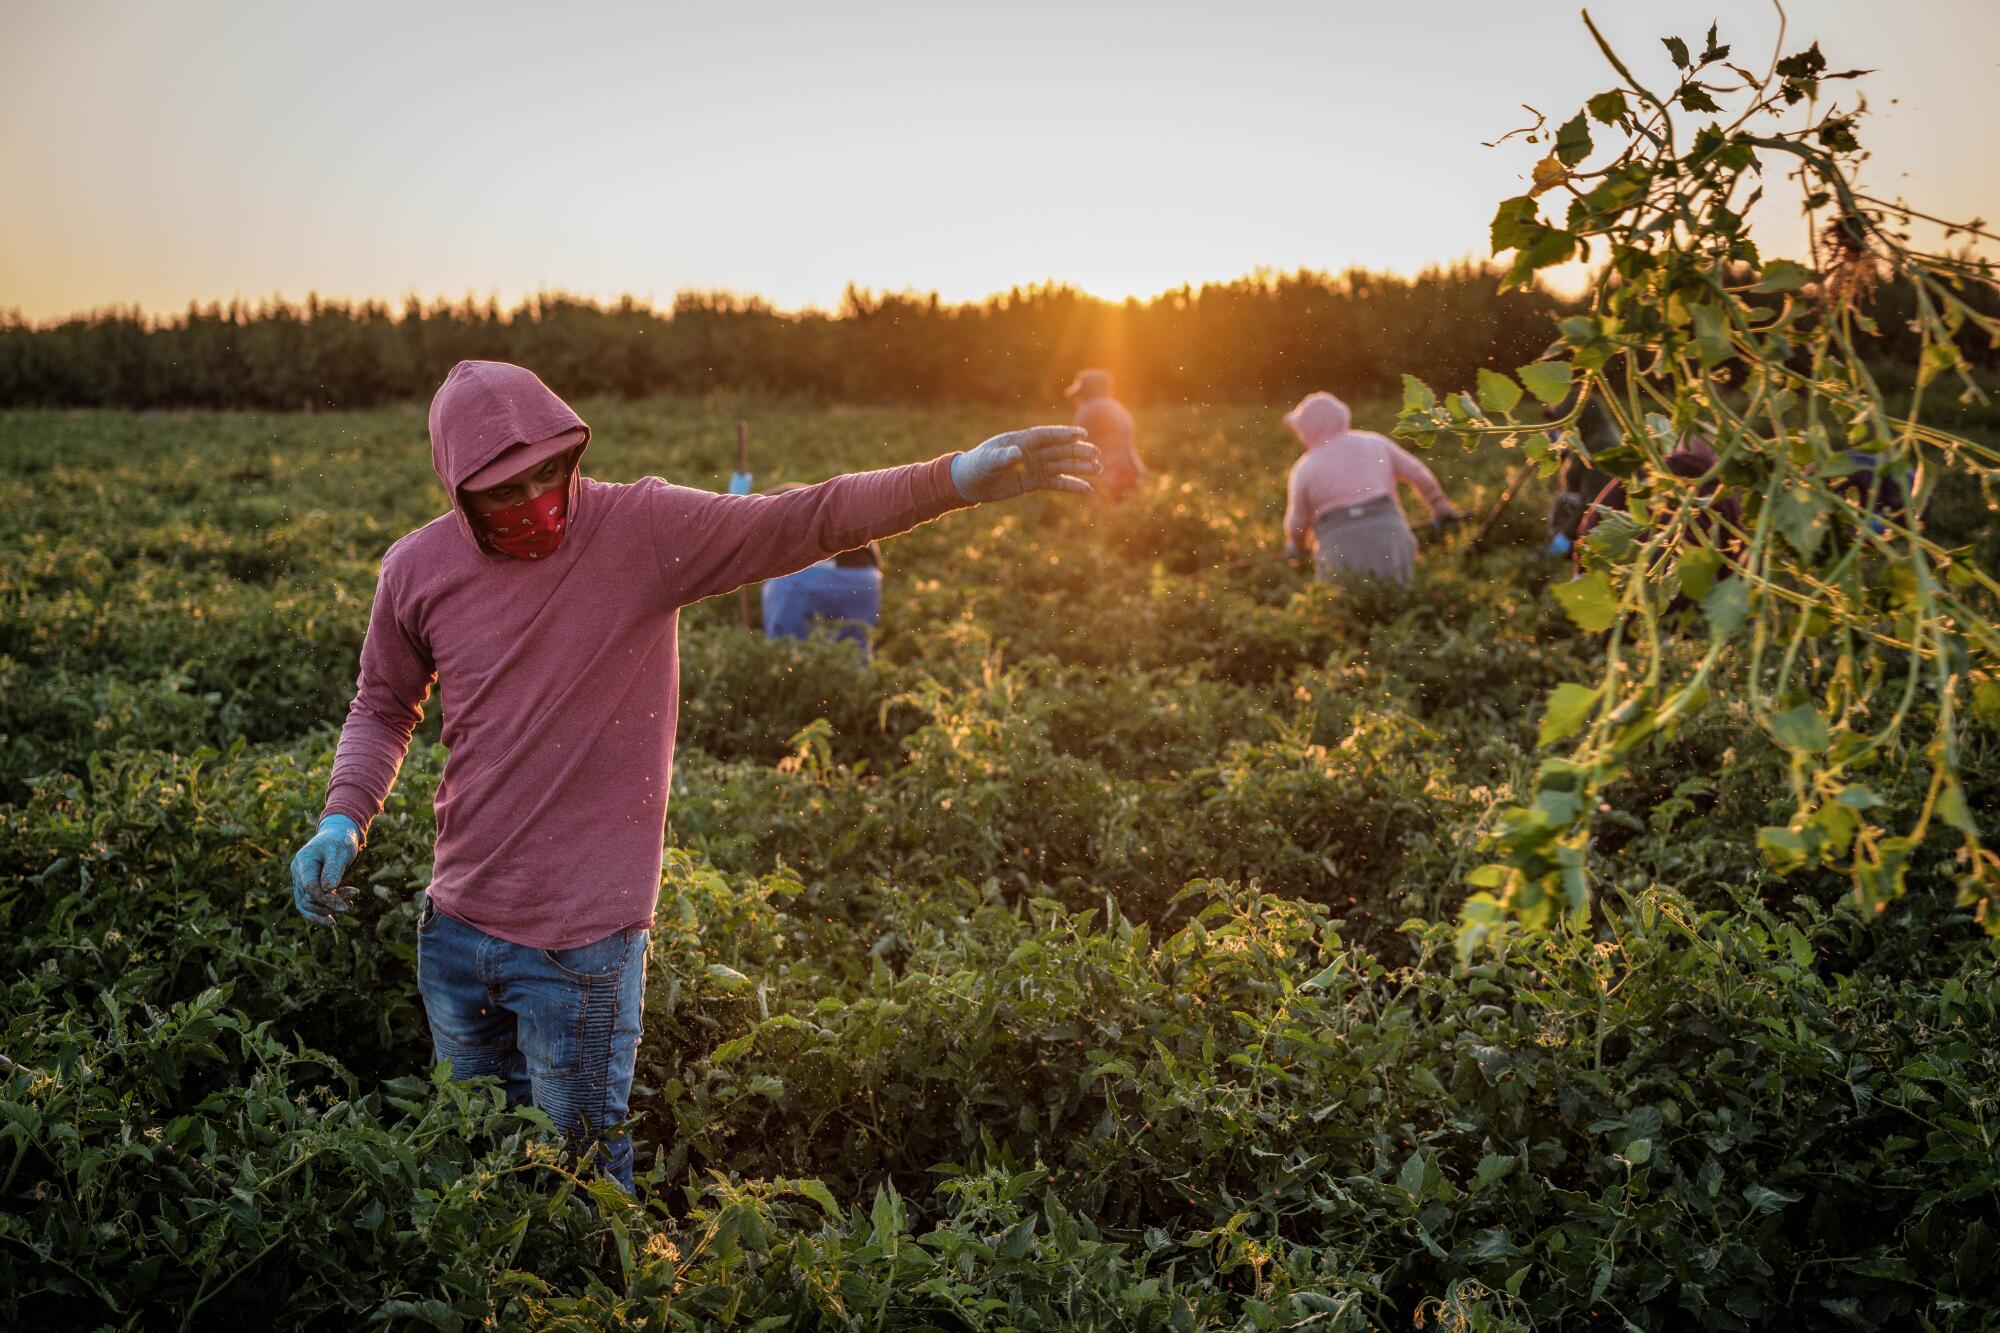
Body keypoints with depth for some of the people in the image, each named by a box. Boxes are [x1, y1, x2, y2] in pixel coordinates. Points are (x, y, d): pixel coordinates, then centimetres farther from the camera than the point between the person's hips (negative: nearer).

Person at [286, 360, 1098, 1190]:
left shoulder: (644, 529, -12)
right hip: (455, 929, 4)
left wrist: (958, 478, -34)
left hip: (583, 943, -4)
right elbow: (382, 708, 13)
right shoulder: (416, 570, -2)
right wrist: (343, 819, -3)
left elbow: (800, 522, -21)